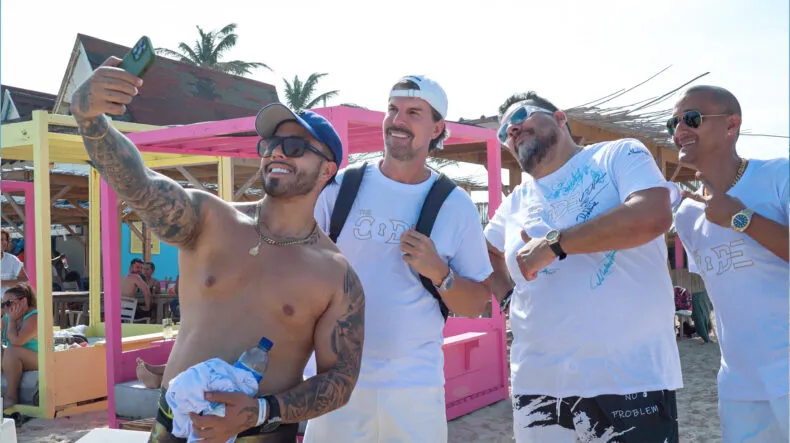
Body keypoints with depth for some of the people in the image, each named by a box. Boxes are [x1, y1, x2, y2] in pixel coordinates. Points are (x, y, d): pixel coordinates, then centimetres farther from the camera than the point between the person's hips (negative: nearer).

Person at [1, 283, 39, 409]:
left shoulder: (34, 317, -18)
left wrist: (12, 320, -17)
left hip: (39, 360, -8)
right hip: (16, 361, 9)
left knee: (11, 351, -30)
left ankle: (11, 396, -23)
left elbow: (16, 341, -27)